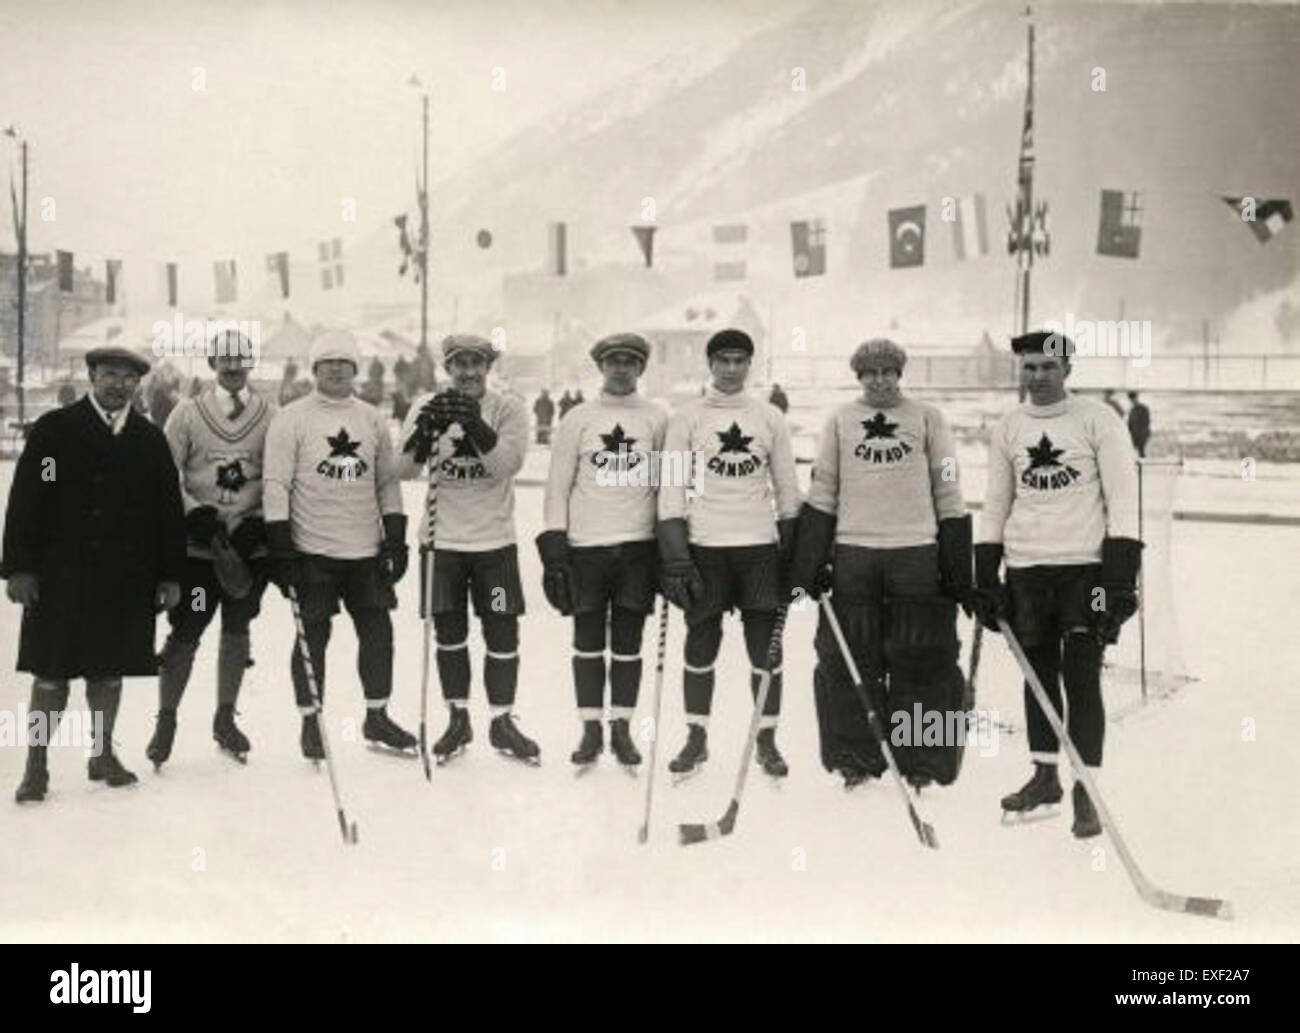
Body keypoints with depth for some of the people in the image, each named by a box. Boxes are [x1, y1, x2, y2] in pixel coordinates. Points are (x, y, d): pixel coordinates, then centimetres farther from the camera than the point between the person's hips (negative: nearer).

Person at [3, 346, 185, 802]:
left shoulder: (151, 440, 8)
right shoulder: (54, 430, 0)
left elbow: (169, 511, 9)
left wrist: (170, 575, 5)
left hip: (127, 579, 3)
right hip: (61, 573, -2)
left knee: (109, 670, 12)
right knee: (51, 674, 2)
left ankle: (103, 754, 26)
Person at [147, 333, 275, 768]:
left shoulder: (270, 415, 3)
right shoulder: (188, 413, 0)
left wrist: (260, 522, -8)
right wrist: (193, 511, -13)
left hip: (250, 541, 2)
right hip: (198, 542, -2)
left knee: (237, 630, 11)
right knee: (185, 633, -3)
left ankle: (225, 718, 25)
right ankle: (166, 720, 12)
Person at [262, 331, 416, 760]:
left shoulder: (373, 419, 11)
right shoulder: (291, 419, -2)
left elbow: (388, 482, 15)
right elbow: (275, 484, -5)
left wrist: (395, 537, 9)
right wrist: (280, 547, -11)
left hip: (366, 550, 4)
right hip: (312, 551, -4)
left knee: (377, 630, 6)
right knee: (313, 637, 2)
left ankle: (377, 716, 20)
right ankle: (310, 722, 15)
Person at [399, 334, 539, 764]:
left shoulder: (508, 409, -3)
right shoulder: (427, 407, 1)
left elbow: (509, 463, -18)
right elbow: (407, 469, -9)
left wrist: (477, 428, -33)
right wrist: (426, 433, -28)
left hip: (494, 540, -1)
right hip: (441, 539, 1)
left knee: (503, 635, 3)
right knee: (449, 635, 9)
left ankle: (502, 723, 18)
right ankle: (458, 720, 24)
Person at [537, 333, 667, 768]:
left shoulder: (657, 419, 6)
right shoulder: (578, 420, 6)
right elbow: (558, 484, 5)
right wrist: (554, 545, -2)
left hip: (638, 547, 0)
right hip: (585, 547, 0)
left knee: (628, 642, 5)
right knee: (588, 641, 5)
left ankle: (621, 729, 14)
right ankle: (591, 729, 14)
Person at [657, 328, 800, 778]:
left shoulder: (770, 418, 8)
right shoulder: (686, 417, 3)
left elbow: (786, 487, 11)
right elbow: (671, 487, -1)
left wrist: (792, 551, 6)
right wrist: (674, 555, -9)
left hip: (760, 545, 1)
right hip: (704, 545, -1)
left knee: (766, 646, 3)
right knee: (701, 644, 5)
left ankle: (767, 740, 14)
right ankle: (696, 738, 17)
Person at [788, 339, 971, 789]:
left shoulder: (928, 418, 7)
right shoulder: (840, 419, 10)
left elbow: (948, 494, 7)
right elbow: (821, 493, 10)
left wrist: (958, 567, 2)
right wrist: (808, 564, 3)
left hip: (916, 552, -1)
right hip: (853, 553, 1)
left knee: (922, 663, 2)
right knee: (848, 660, 3)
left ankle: (921, 760, 14)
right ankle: (856, 757, 16)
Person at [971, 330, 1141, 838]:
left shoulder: (1097, 420, -3)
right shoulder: (1007, 428, 9)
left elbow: (1122, 498, -6)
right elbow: (995, 505, 13)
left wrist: (1121, 576, -13)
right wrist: (985, 578, 9)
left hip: (1085, 567, -4)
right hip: (1025, 569, 4)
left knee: (1081, 677, -4)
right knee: (1037, 674, 10)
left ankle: (1086, 789, 4)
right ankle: (1045, 776, 22)